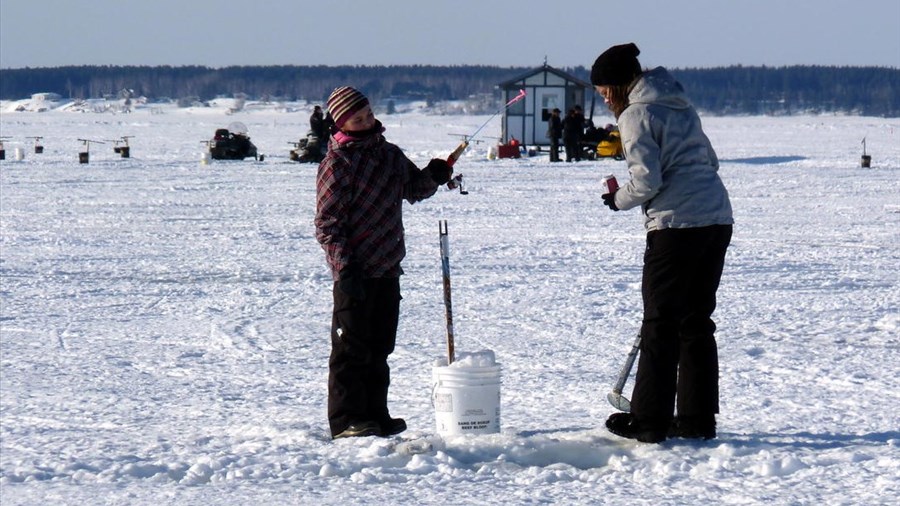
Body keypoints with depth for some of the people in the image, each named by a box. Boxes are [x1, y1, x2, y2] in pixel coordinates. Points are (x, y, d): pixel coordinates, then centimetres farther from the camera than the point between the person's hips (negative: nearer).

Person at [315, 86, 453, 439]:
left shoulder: (389, 153, 12)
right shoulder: (336, 164, -10)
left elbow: (413, 189, 24)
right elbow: (328, 221, -13)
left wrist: (432, 176, 1)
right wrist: (345, 266, -21)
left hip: (387, 268, 7)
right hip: (354, 272, -7)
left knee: (380, 346, 13)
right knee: (351, 347, -4)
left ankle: (375, 413, 21)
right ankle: (345, 419, 0)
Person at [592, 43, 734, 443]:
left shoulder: (635, 115, -6)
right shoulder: (680, 106, 19)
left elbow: (647, 181, -14)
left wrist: (618, 200, 5)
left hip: (676, 224, -8)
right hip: (718, 219, 8)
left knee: (661, 324, 0)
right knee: (697, 322, 13)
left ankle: (649, 421, 3)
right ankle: (698, 420, 14)